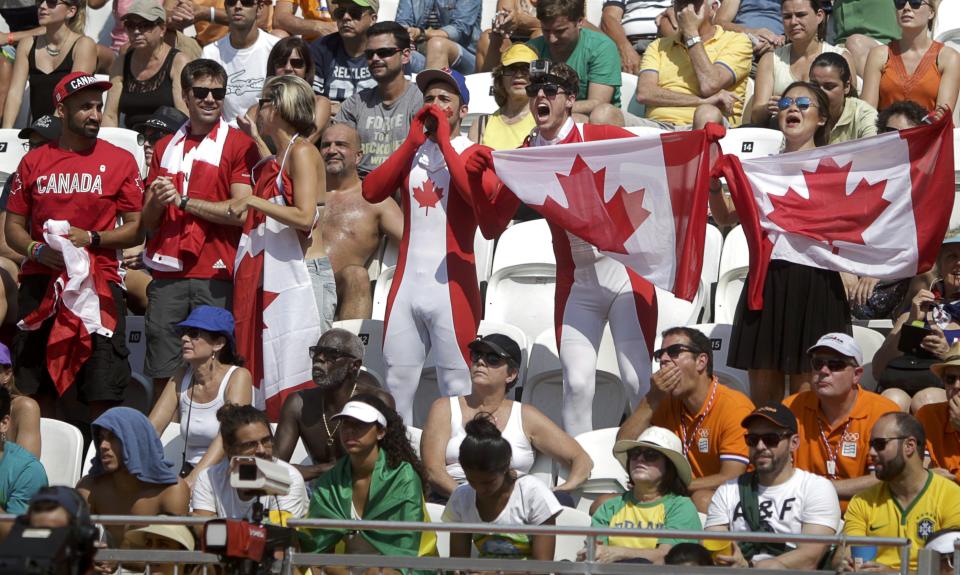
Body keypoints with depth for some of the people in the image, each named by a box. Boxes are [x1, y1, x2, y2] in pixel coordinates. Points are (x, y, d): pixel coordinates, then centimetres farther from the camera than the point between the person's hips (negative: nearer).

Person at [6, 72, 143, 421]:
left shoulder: (120, 161, 5)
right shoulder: (34, 162, 11)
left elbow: (136, 229, 3)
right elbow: (13, 226, 12)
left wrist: (91, 238, -12)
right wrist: (36, 250, -8)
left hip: (99, 284, -2)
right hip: (40, 284, 2)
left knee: (104, 396, -8)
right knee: (37, 392, 2)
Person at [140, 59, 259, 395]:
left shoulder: (239, 144, 2)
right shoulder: (165, 148, 18)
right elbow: (148, 223, 17)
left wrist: (183, 201, -7)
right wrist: (157, 202, -5)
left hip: (215, 277, -4)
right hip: (168, 274, 4)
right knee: (163, 375, 1)